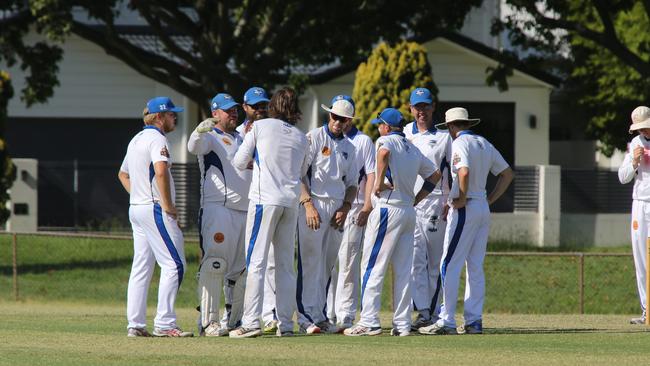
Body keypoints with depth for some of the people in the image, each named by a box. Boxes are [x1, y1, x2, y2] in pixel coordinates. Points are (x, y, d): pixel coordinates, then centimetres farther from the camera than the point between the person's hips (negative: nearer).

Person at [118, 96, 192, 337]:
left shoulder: (136, 139, 19)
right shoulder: (156, 138, -12)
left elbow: (123, 174, 31)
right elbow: (160, 171, -27)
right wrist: (168, 205, -19)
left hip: (136, 208, 10)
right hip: (155, 209, -10)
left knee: (142, 268, 10)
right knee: (174, 264, -9)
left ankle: (135, 324, 8)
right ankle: (164, 324, -14)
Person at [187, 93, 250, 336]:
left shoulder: (242, 139, 24)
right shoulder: (210, 137, 1)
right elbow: (194, 147, -21)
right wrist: (199, 131, -42)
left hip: (245, 210, 8)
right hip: (217, 209, -8)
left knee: (241, 268, 10)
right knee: (214, 264, -14)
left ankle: (233, 320, 18)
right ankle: (208, 322, -16)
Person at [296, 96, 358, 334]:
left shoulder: (349, 147, 17)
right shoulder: (314, 138, -1)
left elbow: (352, 183, 20)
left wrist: (345, 208, 3)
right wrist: (308, 204, -16)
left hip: (337, 209, 6)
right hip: (314, 204, -6)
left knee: (329, 265, 5)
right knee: (310, 262, -10)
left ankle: (323, 315, 8)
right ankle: (307, 317, -12)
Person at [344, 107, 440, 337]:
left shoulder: (386, 140, -5)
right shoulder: (413, 149, 18)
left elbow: (384, 152, -30)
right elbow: (434, 174, 24)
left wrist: (379, 181, -21)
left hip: (387, 209, -8)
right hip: (409, 211, 8)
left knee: (372, 266, -5)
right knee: (403, 271, 8)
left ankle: (369, 322, -10)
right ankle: (402, 324, 6)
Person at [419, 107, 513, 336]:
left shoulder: (459, 144, -10)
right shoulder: (484, 144, 16)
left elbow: (464, 172, -28)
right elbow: (507, 174, 19)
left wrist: (461, 199, -17)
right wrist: (490, 199, 13)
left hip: (464, 209, -8)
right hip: (483, 209, 8)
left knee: (449, 265, -7)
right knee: (475, 267, 10)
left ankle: (446, 322, -11)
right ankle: (474, 321, 9)